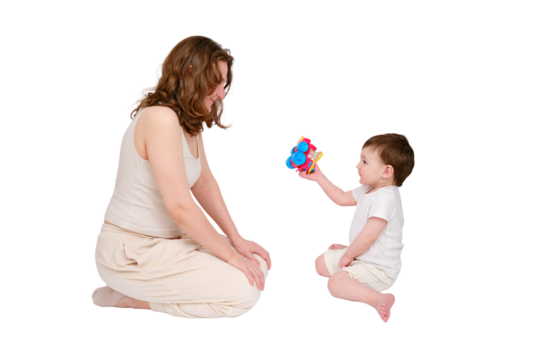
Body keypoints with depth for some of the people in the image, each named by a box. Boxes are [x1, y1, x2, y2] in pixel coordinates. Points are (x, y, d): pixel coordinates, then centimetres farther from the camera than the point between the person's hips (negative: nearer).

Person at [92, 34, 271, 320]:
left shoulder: (191, 122, 7)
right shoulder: (161, 118, -24)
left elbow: (205, 184, 11)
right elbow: (180, 207, -26)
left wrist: (237, 240, 2)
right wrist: (231, 256, -17)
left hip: (165, 239, 10)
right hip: (128, 252, -10)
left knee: (257, 263, 5)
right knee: (243, 291, -17)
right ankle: (127, 298, -3)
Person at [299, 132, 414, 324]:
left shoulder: (385, 198, -28)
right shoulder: (367, 190, 4)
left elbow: (369, 236, -30)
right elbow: (342, 198, 18)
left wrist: (348, 254, -15)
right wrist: (319, 177, 13)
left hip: (379, 268, -11)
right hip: (362, 257, 11)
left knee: (335, 284, -28)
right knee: (321, 262, 18)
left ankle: (377, 298, -28)